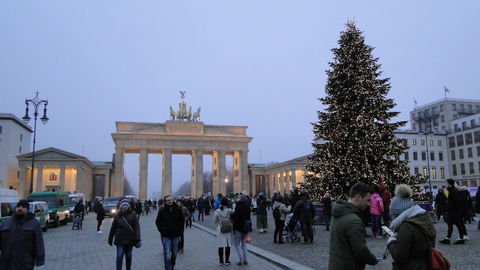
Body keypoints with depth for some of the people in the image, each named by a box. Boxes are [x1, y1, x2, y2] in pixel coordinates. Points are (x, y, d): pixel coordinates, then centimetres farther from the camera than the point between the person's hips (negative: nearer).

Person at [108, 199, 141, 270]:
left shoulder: (133, 215, -3)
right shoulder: (118, 216, 1)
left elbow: (137, 227, -9)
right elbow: (113, 229, 6)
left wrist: (137, 239, -16)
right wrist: (110, 239, 10)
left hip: (130, 240, 0)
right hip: (120, 240, 0)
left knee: (128, 256, 14)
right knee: (119, 256, -5)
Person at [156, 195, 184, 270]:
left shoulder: (178, 209, -2)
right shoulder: (162, 210, -7)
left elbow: (182, 221, 8)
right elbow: (157, 222, 3)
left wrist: (179, 231, 3)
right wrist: (162, 231, -3)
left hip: (175, 235, 3)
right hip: (166, 236, -2)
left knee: (174, 254, 17)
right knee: (167, 256, -10)